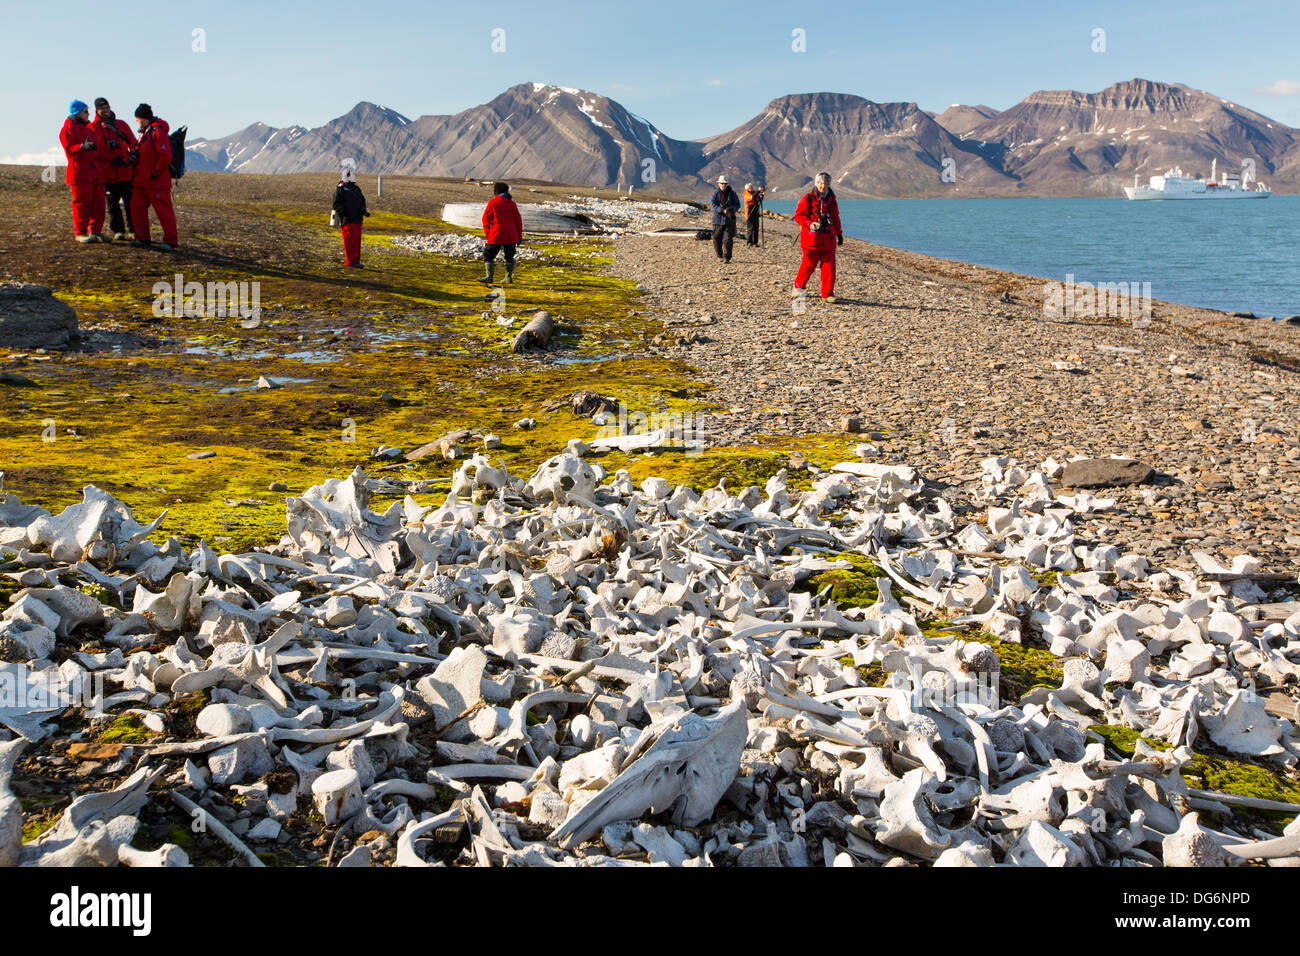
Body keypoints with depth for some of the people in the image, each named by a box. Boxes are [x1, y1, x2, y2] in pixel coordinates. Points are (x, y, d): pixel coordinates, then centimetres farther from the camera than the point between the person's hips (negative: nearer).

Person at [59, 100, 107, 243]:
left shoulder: (89, 128, 23)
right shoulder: (68, 128, -2)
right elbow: (69, 148, -14)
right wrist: (83, 147, -30)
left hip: (95, 172, 8)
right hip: (79, 173, -7)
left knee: (98, 203, 5)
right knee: (82, 203, -8)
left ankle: (95, 232, 12)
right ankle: (80, 233, -2)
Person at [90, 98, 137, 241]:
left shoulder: (121, 124, 15)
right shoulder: (93, 127, 3)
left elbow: (133, 143, 14)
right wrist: (113, 160, -17)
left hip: (126, 171, 2)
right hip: (108, 173, -2)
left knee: (130, 201, 1)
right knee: (113, 203, 2)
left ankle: (133, 230, 8)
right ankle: (117, 230, 9)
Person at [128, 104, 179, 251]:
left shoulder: (158, 132, -14)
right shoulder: (145, 133, 18)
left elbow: (165, 157, -22)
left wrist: (154, 173, -16)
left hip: (157, 182, -10)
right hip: (142, 181, 10)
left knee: (163, 210, -7)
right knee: (137, 207, 9)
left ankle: (170, 241, -4)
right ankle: (142, 238, 16)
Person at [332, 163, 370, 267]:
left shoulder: (356, 188, 17)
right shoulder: (340, 188, -4)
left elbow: (362, 201, 24)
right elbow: (336, 205, -7)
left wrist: (364, 211, 5)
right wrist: (344, 212, -20)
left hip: (357, 219, 7)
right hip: (347, 219, -7)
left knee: (357, 240, 6)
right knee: (351, 240, -11)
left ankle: (356, 260, 11)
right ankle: (351, 260, -9)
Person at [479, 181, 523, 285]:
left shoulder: (492, 202, -1)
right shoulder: (511, 203, 7)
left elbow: (486, 219, -3)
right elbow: (518, 220, 7)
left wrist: (487, 234, 3)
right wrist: (519, 236, 12)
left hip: (496, 234, -3)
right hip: (511, 236, 3)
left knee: (488, 255, 5)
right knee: (509, 256, 16)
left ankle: (489, 276, -5)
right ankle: (509, 277, 13)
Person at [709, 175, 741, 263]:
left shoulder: (732, 193, 5)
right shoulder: (715, 193, 2)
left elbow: (737, 205, 4)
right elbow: (712, 205, -11)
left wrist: (730, 209, -17)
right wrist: (722, 211, -23)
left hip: (729, 220, 0)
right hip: (718, 219, 0)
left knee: (728, 239, -8)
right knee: (717, 239, 4)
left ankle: (726, 257, -7)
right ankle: (720, 256, 24)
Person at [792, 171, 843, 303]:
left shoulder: (831, 200, 12)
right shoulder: (808, 199, -4)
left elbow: (835, 218, 24)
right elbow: (798, 215, -5)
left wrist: (839, 234, 25)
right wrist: (810, 224, -20)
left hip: (828, 238, 4)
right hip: (812, 237, -4)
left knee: (829, 265, -3)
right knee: (809, 264, 0)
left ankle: (827, 294, 1)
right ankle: (798, 286, 24)